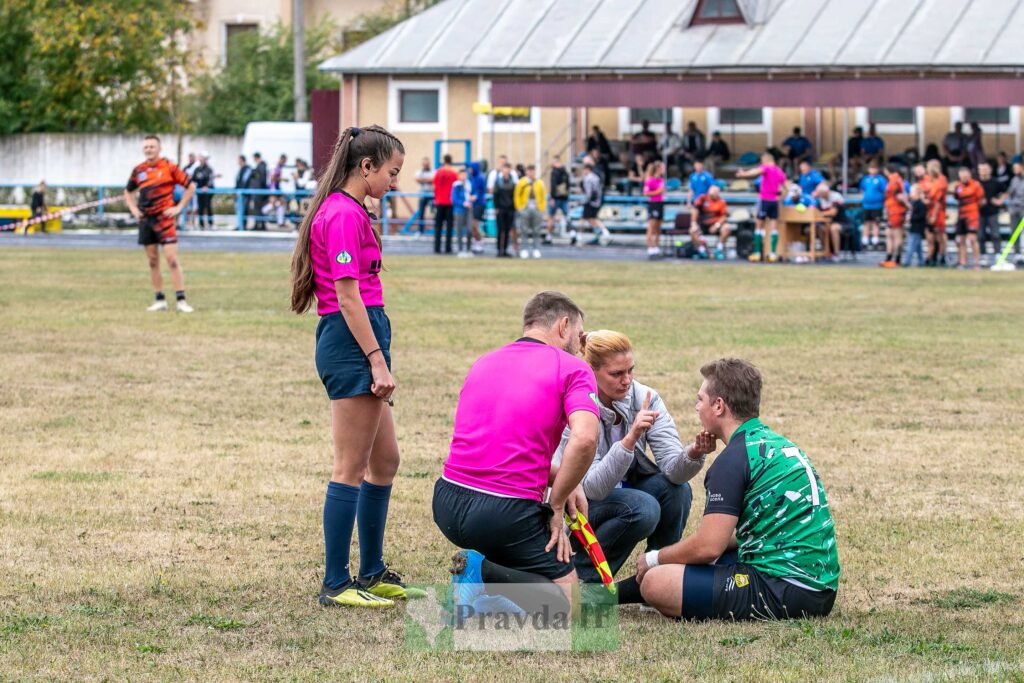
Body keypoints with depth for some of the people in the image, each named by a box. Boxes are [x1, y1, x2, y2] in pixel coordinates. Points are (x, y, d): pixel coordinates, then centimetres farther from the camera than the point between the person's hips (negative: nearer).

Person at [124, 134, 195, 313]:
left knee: (172, 259, -12)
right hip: (145, 219, 5)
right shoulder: (138, 170, 9)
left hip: (164, 218, -5)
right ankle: (160, 300, 14)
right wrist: (133, 209, 10)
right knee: (153, 262, 7)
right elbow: (128, 191, 25)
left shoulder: (169, 168, -5)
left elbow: (190, 187, 0)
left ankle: (181, 300, -11)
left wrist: (178, 207, -5)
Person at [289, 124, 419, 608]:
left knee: (384, 461, 16)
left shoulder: (346, 210, 17)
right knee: (352, 467, -5)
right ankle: (335, 585, -1)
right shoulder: (345, 215, -15)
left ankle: (372, 573, 24)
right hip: (351, 344, -11)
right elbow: (347, 296, -19)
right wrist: (378, 362, -20)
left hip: (356, 343, 11)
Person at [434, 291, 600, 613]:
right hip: (505, 512, -7)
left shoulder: (483, 363, 18)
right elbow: (584, 439, -18)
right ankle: (485, 573, -16)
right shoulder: (573, 369, -1)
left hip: (447, 506, 7)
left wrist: (560, 480, 15)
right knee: (566, 591, 9)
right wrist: (556, 505, -7)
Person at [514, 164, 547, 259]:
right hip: (525, 209, -1)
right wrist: (519, 208, -2)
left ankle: (536, 250, 4)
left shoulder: (540, 183, 9)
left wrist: (543, 209, 4)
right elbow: (517, 197, 4)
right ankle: (524, 250, 3)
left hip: (537, 209, 1)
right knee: (525, 231, 0)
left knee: (537, 232, 1)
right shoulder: (521, 183, 3)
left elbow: (543, 197, 11)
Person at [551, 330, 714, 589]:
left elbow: (672, 468, -20)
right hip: (579, 506, -5)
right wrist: (631, 438, -46)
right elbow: (593, 488, -34)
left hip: (622, 491, 5)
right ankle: (583, 580, -12)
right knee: (643, 508, -32)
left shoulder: (645, 398, -13)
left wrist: (693, 454, -43)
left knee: (677, 489, -23)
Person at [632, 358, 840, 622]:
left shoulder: (735, 458, -12)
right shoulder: (777, 443, 17)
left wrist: (654, 559, 3)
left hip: (785, 593, -10)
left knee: (655, 583, -14)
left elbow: (708, 547, -15)